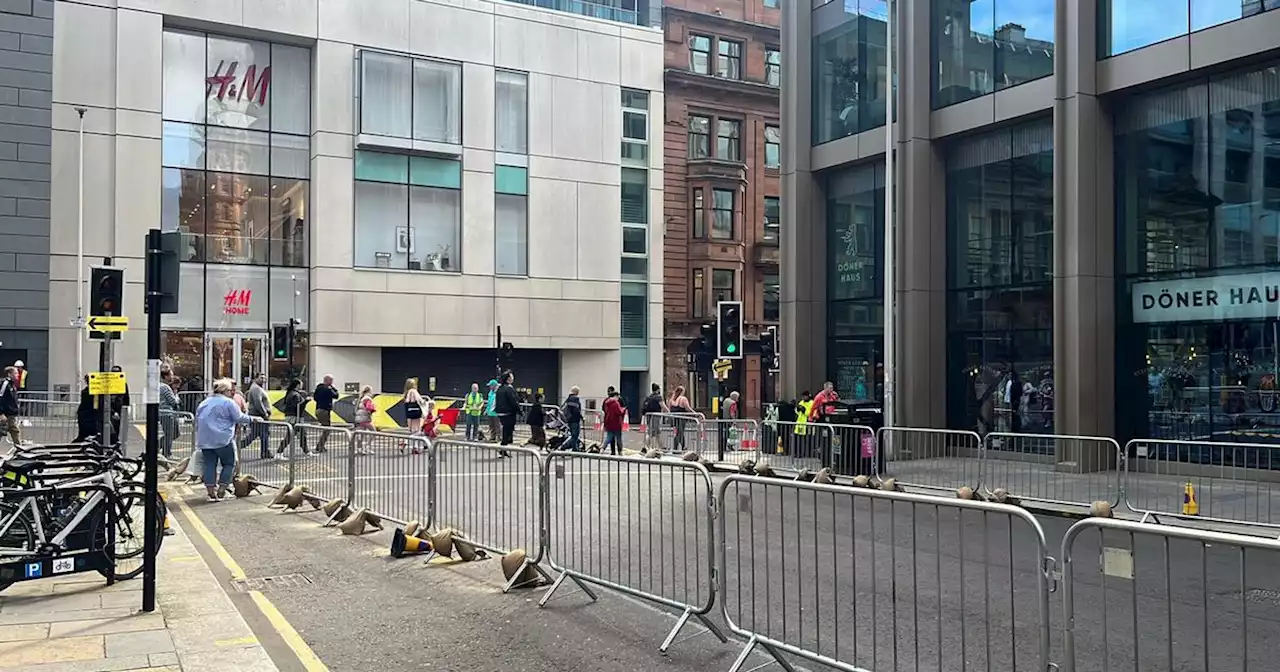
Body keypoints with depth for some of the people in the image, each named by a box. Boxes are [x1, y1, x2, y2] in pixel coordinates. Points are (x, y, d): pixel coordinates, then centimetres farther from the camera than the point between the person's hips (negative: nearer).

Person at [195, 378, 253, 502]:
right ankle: (221, 493, 1)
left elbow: (197, 422, 21)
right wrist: (250, 419, 12)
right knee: (229, 464, 5)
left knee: (209, 465, 7)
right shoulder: (228, 402, -6)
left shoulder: (203, 403, 17)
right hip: (223, 439, -6)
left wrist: (199, 438, 29)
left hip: (204, 440, 6)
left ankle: (211, 493, 6)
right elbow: (239, 418, -6)